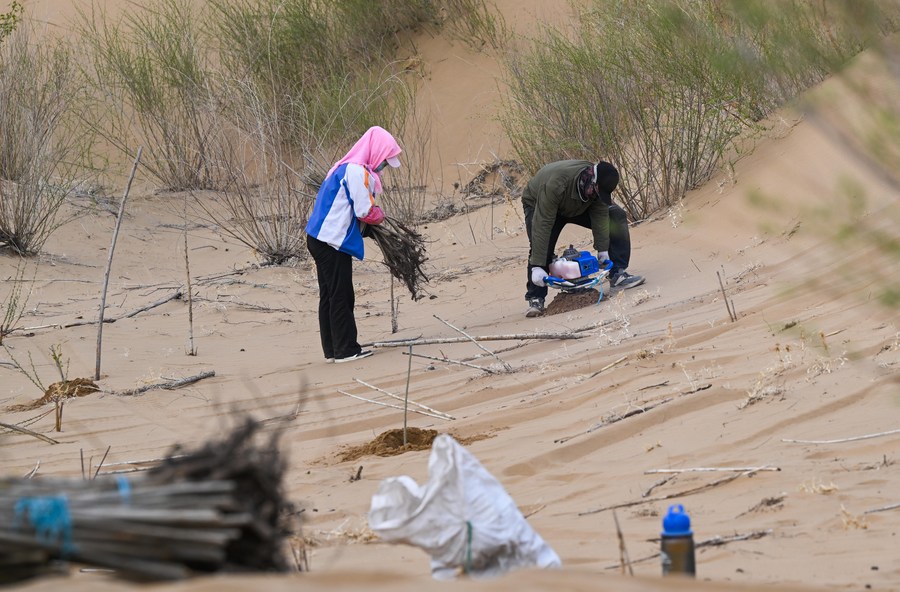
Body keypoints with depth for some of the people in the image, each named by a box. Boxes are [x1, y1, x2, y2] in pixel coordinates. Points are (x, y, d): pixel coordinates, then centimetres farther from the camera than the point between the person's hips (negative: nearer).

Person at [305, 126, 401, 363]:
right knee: (341, 296, -5)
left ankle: (332, 349, 15)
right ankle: (346, 349, -3)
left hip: (322, 240, 10)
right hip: (333, 242, -10)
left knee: (330, 296, 12)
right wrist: (380, 216, 3)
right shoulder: (357, 171, -15)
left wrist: (375, 212, 8)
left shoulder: (346, 167, 18)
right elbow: (365, 211, -17)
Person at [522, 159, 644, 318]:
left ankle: (617, 274, -9)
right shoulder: (555, 184, -46)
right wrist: (537, 267, -45)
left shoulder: (600, 185, -29)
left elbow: (600, 216, -18)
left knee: (617, 216, -12)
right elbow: (542, 225, -45)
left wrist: (602, 250, -20)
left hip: (579, 206, 5)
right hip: (539, 206, -5)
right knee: (540, 246, -29)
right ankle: (535, 299, -16)